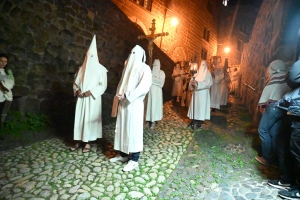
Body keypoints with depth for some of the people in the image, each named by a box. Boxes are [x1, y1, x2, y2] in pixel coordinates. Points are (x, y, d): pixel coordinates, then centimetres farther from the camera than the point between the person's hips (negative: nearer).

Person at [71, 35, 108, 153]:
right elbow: (75, 82, 15)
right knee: (79, 118, 7)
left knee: (89, 119, 0)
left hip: (92, 99, -5)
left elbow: (103, 85, -8)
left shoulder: (100, 69, -4)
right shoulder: (82, 68, 11)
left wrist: (90, 91, -17)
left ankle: (87, 142, 11)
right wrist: (77, 90, -5)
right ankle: (79, 141, 19)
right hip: (81, 98, 5)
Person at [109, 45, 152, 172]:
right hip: (123, 103, 8)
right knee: (122, 129, 12)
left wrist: (127, 96, -21)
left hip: (134, 104, -7)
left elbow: (144, 87, -18)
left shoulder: (144, 68, -5)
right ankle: (123, 155, 27)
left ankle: (134, 160, 10)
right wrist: (119, 95, 3)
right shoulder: (128, 67, 18)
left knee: (133, 130, -2)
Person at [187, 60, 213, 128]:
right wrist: (192, 83, -20)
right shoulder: (197, 72, 10)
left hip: (203, 93, -4)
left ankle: (200, 122, 6)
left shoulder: (207, 73, -3)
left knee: (201, 106, -1)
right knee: (194, 105, 5)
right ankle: (193, 120, 13)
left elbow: (207, 83, -16)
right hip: (196, 92, 4)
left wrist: (198, 83, -27)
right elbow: (192, 80, 4)